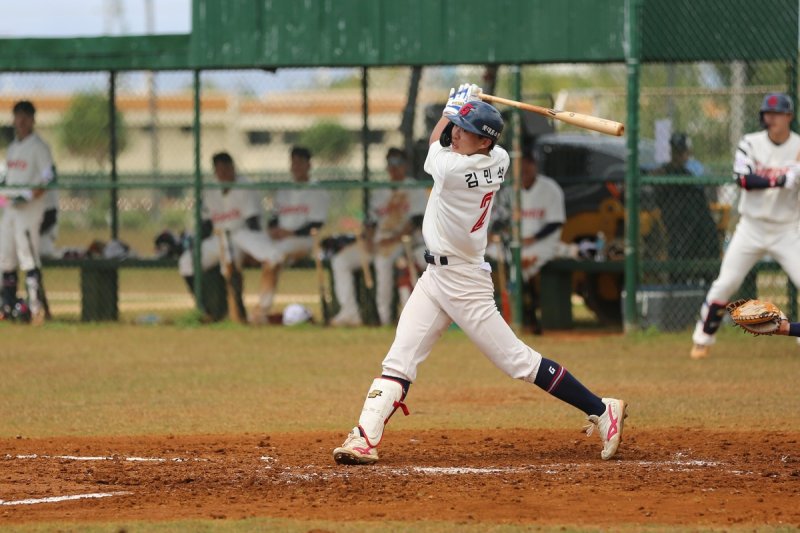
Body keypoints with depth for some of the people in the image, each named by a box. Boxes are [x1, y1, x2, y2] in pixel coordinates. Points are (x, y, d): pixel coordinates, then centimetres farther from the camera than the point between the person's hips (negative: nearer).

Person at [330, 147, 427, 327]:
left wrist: (395, 238, -22)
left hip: (405, 239, -7)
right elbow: (371, 220, 17)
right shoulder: (379, 192, 21)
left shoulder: (415, 190, 2)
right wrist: (369, 238, -5)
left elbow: (417, 220, -10)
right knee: (340, 261, -10)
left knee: (383, 259, -39)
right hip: (378, 241, 7)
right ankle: (349, 313, -19)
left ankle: (384, 316, -34)